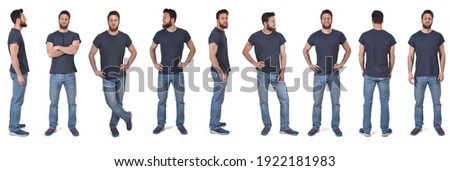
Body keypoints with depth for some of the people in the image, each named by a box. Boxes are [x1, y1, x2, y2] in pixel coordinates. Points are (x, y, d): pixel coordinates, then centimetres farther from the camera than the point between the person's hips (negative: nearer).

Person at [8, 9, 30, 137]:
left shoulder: (15, 33, 12)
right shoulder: (15, 35, -20)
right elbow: (14, 57, -24)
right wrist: (20, 75, -23)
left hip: (19, 71, 10)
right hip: (19, 72, -10)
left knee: (15, 99, 17)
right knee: (18, 100, -5)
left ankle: (13, 124, 26)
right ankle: (14, 129, 0)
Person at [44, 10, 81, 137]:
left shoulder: (74, 36, 4)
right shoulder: (51, 36, 5)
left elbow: (74, 50, -14)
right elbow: (50, 54, -9)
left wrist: (59, 47, -8)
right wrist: (67, 49, -11)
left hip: (70, 74, 0)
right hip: (55, 74, 0)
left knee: (72, 102, 4)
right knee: (53, 102, 6)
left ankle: (72, 126, 15)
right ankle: (52, 126, 16)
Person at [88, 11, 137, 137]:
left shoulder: (124, 37, -2)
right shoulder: (100, 37, -7)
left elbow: (134, 52, 12)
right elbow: (91, 54, 4)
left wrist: (128, 65, 0)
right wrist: (95, 71, -2)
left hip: (121, 75, 2)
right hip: (107, 77, -2)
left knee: (118, 103, 9)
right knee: (112, 103, -7)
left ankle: (113, 125, 26)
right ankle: (127, 116, 18)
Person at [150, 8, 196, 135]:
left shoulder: (183, 33, -3)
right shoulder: (160, 34, -1)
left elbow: (192, 49, 10)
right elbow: (152, 49, 16)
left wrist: (186, 62, -1)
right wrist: (154, 63, 5)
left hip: (178, 73, -1)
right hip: (163, 72, 1)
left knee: (180, 100, 5)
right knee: (162, 100, 6)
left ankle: (180, 124, 17)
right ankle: (160, 124, 17)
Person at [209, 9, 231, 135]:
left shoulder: (221, 32, 13)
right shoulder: (215, 34, -18)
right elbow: (212, 56, -24)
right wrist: (221, 72, -24)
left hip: (222, 70, 10)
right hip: (219, 72, -10)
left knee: (217, 98, 16)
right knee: (218, 99, -6)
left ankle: (214, 122, 25)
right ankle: (214, 127, -1)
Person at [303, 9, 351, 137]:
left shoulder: (339, 35, -1)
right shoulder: (314, 36, -2)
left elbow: (348, 50, 13)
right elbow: (305, 50, 13)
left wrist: (342, 63, 3)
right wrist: (310, 64, 4)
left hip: (334, 74, 1)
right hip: (319, 74, 0)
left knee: (335, 102, 5)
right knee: (317, 102, 4)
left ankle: (335, 126, 16)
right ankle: (315, 126, 14)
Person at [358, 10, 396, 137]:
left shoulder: (365, 35, -7)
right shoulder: (389, 37, -5)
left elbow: (361, 55, -2)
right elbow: (392, 57, 0)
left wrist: (362, 69, 13)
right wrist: (390, 70, 15)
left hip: (369, 74, 0)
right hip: (384, 75, 0)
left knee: (368, 102, 8)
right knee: (384, 102, 9)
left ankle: (366, 130, 12)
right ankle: (385, 130, 14)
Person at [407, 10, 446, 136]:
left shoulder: (438, 36, 2)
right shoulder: (415, 37, 1)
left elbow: (442, 54, 4)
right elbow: (410, 56, 2)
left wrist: (442, 71, -5)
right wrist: (410, 72, -6)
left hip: (434, 76, 0)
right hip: (419, 76, 0)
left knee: (437, 102, 7)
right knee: (418, 103, 6)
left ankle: (437, 125, 19)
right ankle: (418, 126, 17)